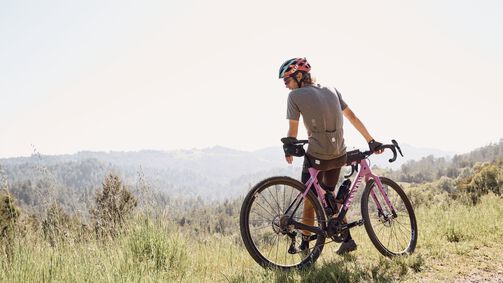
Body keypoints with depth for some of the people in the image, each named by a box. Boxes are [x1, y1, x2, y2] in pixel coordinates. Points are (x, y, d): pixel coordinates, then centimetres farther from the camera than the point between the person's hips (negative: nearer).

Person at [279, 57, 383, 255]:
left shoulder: (295, 96, -7)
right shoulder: (331, 90, 10)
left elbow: (293, 131, -6)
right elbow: (352, 117, 12)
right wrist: (371, 141, 17)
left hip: (316, 156, -6)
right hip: (339, 155, 6)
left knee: (309, 199, 10)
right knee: (329, 195, 23)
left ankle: (305, 244, 18)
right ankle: (347, 238, 21)